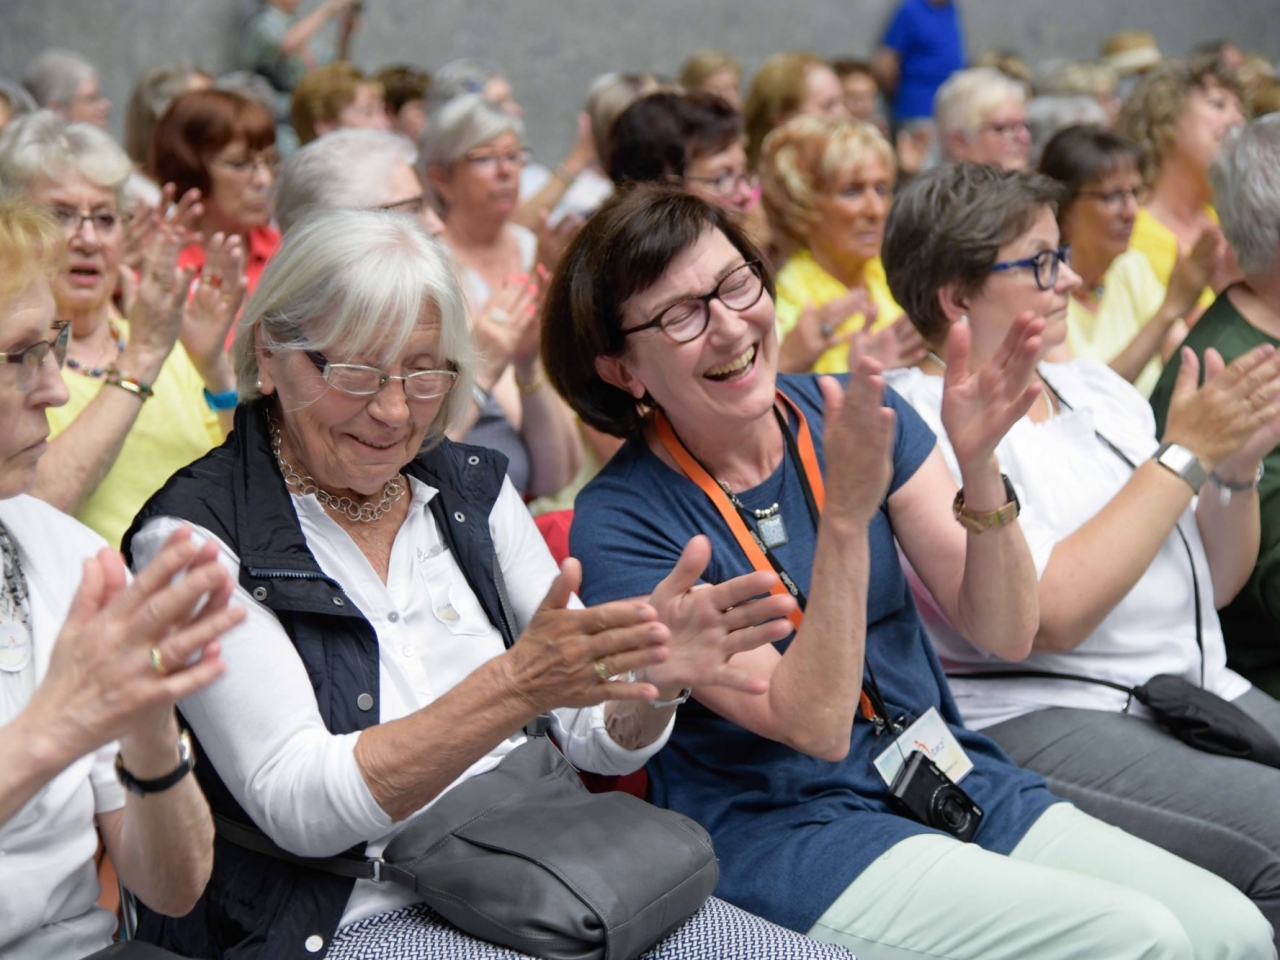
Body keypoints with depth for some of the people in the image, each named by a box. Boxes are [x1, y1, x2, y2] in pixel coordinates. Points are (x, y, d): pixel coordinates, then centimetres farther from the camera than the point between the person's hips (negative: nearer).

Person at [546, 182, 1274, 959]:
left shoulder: (866, 418, 1)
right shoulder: (621, 524, -13)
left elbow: (1008, 633, -3)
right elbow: (815, 725, -19)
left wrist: (979, 465, -20)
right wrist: (846, 514, -30)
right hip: (783, 829, -5)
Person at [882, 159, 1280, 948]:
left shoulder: (1096, 388, 16)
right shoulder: (924, 422, -8)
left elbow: (1213, 586, 19)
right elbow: (1051, 616, -18)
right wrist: (1183, 453, -12)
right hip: (1039, 724, -7)